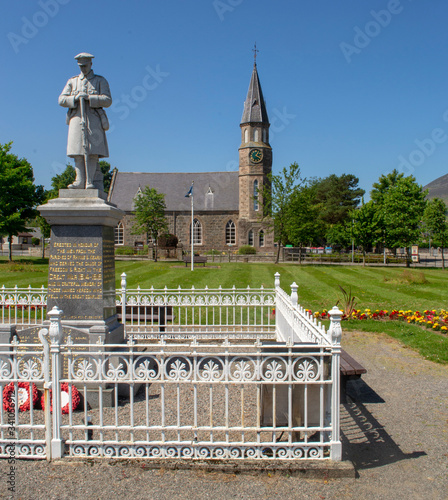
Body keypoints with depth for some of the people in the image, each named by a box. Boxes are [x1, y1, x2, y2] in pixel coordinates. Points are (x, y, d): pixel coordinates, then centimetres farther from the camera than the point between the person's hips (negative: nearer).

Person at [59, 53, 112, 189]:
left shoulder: (100, 81, 11)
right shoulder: (72, 81, 19)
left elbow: (107, 100, -3)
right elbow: (61, 100, 10)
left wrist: (89, 98, -13)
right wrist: (75, 98, -9)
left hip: (94, 120, -3)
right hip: (77, 119, 3)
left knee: (93, 152, -10)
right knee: (77, 152, -5)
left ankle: (91, 182, -11)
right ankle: (80, 181, -5)